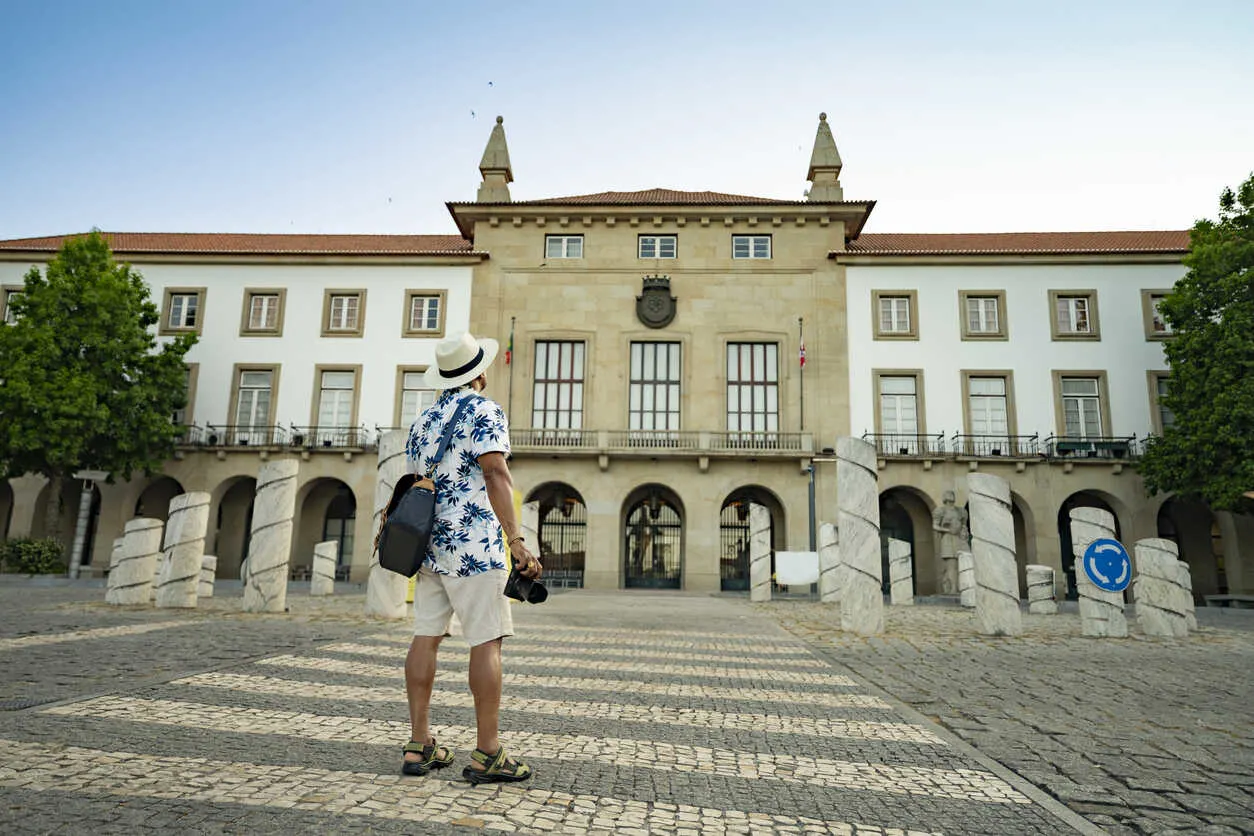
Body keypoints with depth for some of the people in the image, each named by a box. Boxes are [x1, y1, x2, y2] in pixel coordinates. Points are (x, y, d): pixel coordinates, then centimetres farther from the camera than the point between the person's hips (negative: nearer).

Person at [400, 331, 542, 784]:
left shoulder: (422, 420, 18)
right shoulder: (484, 411, -5)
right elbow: (495, 475, -18)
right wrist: (516, 539, -23)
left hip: (428, 543, 8)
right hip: (472, 545, -8)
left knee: (426, 637, 7)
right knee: (487, 641, -4)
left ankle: (419, 745, 13)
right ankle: (488, 754, -1)